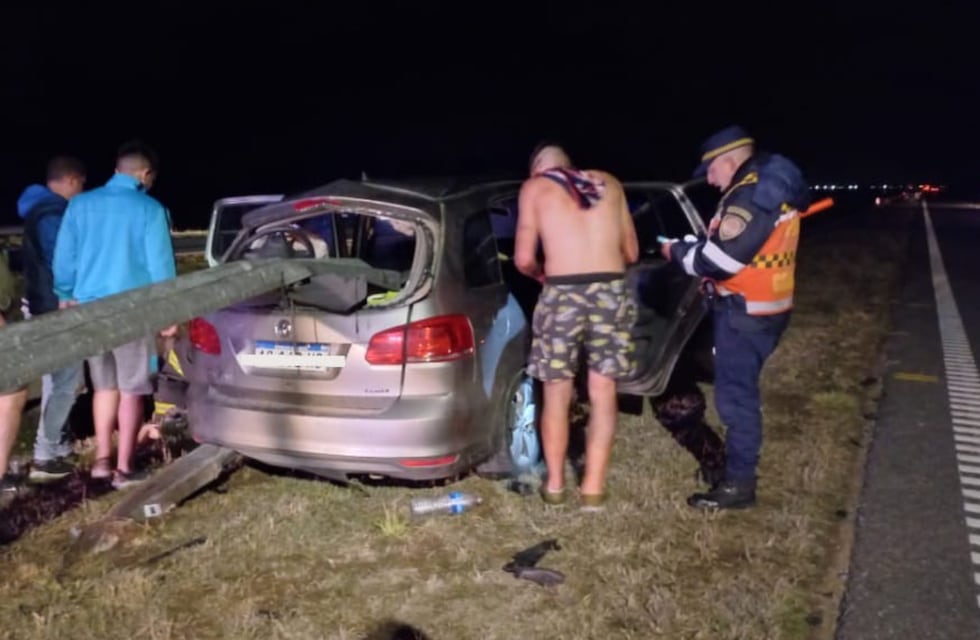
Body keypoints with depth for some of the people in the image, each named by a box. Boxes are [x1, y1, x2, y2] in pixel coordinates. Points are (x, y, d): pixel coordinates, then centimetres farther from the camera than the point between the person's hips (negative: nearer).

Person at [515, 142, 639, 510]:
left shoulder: (534, 187, 10)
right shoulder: (608, 183, 19)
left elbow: (523, 260, 2)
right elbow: (631, 252, 20)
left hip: (563, 295, -2)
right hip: (612, 293, 2)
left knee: (557, 395, 13)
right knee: (603, 395, 13)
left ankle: (554, 483, 24)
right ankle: (593, 487, 17)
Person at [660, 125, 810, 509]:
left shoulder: (752, 196, -20)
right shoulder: (772, 188, 12)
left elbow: (721, 259, -24)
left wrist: (678, 252, -8)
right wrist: (696, 244, 6)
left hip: (744, 312, -11)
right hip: (764, 307, 11)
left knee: (735, 396, -4)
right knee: (739, 391, 20)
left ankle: (738, 484, 4)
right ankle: (736, 461, 34)